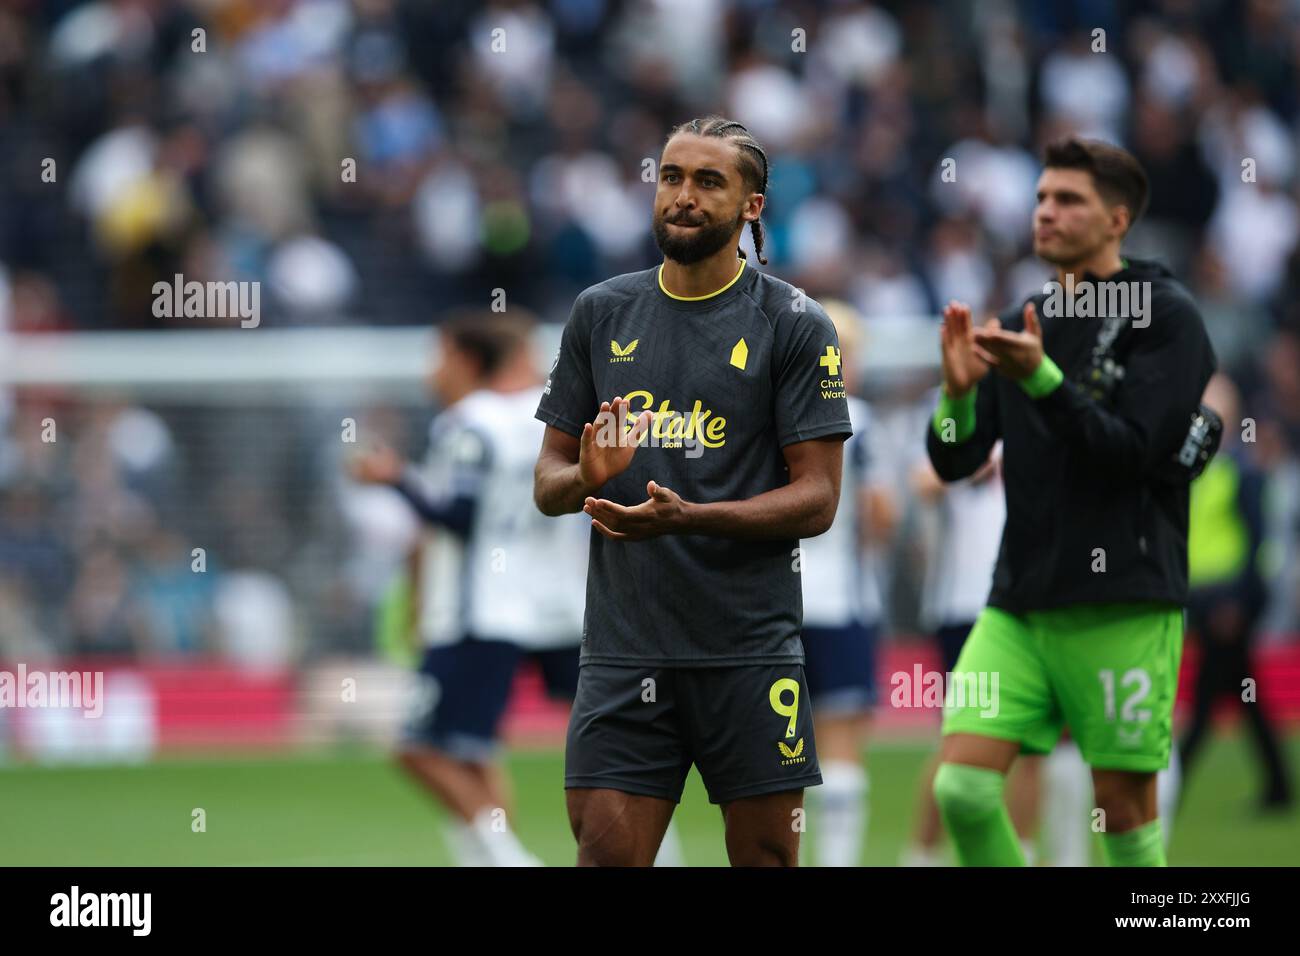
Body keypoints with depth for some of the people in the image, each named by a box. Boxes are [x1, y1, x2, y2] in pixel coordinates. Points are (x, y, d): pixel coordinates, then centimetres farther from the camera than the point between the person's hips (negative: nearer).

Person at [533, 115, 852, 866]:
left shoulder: (796, 325, 0)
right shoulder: (603, 313, 11)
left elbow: (817, 498, -5)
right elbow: (548, 480, 14)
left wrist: (687, 518, -20)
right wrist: (585, 479, -11)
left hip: (750, 654, -2)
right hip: (623, 650, 2)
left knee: (767, 856, 1)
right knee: (605, 851, -5)